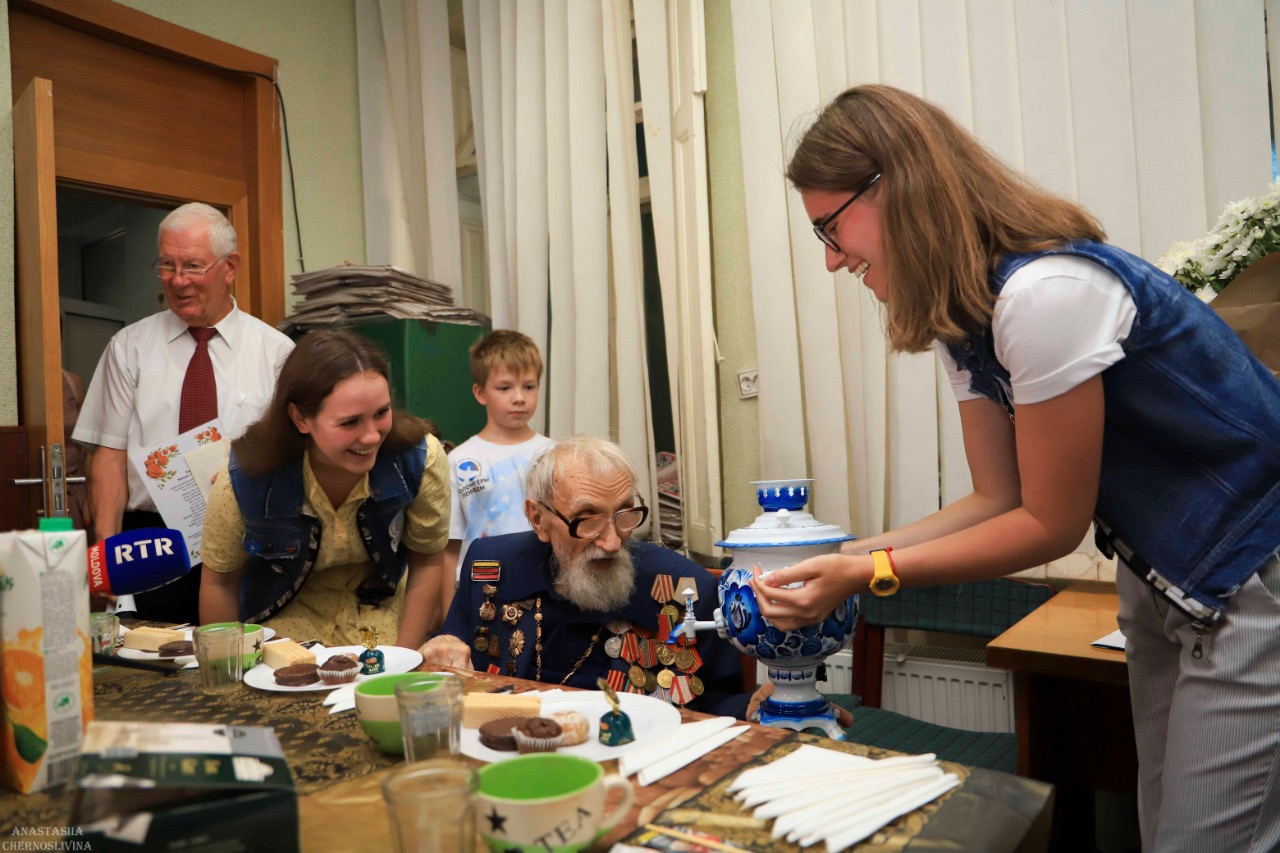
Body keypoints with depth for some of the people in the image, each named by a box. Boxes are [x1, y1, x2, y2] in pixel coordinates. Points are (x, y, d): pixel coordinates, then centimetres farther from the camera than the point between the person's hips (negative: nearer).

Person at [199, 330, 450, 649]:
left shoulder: (421, 459, -21)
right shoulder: (243, 478, -23)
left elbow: (427, 562, -6)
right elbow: (219, 581, -5)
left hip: (383, 627, 2)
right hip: (287, 628, -2)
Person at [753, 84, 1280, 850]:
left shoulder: (1042, 293, -28)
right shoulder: (962, 319, 1)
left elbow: (1051, 525, -19)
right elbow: (1002, 501, 3)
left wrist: (870, 574, -17)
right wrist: (842, 558, -4)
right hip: (1161, 580, 8)